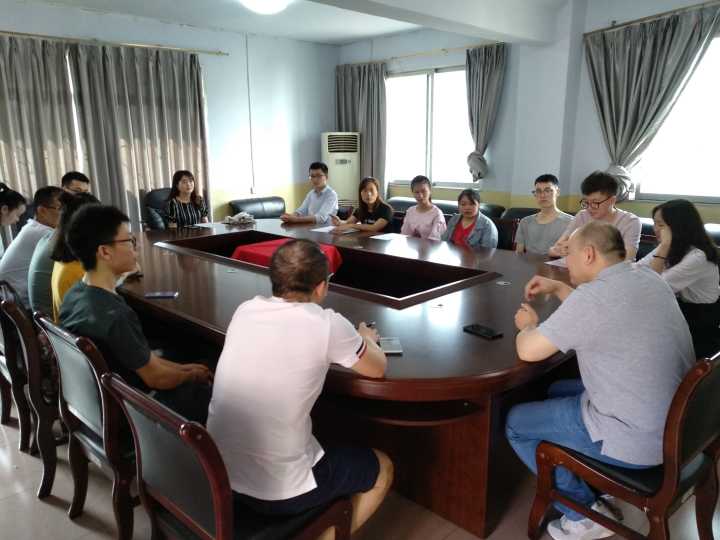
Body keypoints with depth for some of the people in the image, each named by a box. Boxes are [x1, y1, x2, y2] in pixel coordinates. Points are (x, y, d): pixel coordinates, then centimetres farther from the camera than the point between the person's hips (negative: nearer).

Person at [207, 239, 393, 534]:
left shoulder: (245, 310, -2)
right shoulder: (327, 324, -17)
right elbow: (378, 369, 2)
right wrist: (366, 339, 22)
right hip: (278, 491, -6)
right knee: (382, 467, 20)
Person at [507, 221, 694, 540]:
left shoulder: (594, 294, -26)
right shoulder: (647, 278, 4)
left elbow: (528, 350, -19)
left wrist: (528, 325, 1)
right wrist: (557, 288, 18)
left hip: (637, 441, -9)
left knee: (515, 423, 6)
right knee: (557, 391, 26)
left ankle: (586, 512, 14)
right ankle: (595, 488, 28)